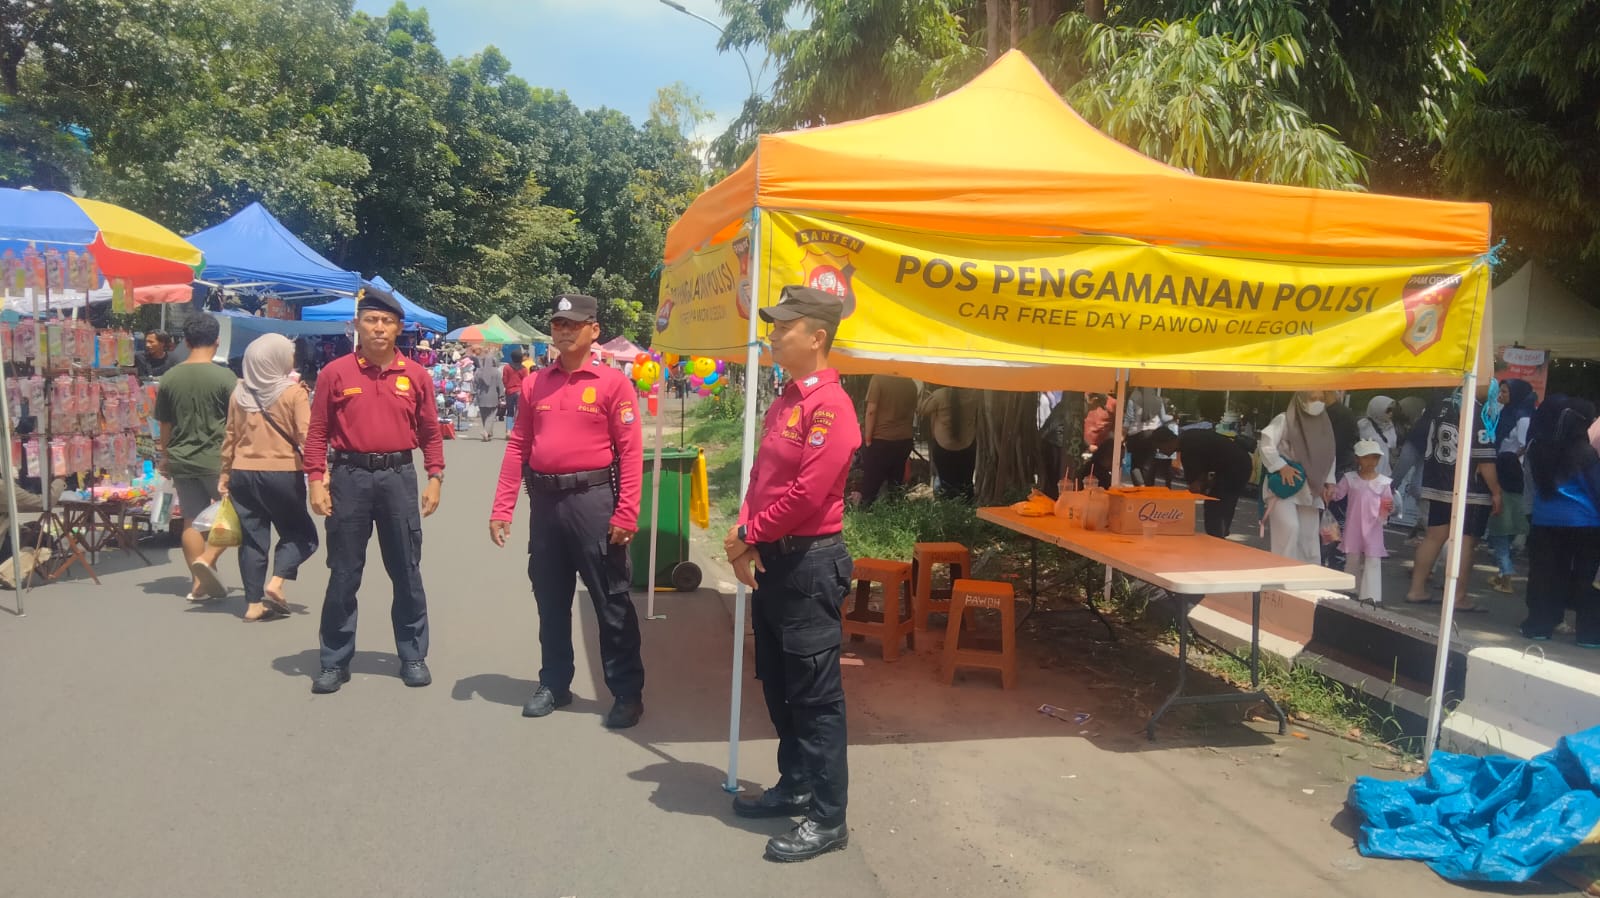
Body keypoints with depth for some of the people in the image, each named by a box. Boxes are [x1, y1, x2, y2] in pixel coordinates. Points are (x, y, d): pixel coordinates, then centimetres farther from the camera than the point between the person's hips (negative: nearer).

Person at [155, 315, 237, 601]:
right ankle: (207, 559, -7)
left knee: (192, 520, 9)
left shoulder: (169, 378, 3)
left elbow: (164, 425, 10)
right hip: (216, 459, -4)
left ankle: (200, 583, 12)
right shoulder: (224, 377, -11)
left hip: (181, 460, 4)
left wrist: (165, 457, 24)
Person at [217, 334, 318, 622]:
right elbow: (306, 437, -14)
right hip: (282, 474, -4)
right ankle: (276, 583, -6)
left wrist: (225, 474, 17)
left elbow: (231, 436, 10)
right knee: (300, 532, 12)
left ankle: (254, 603, 11)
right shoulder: (294, 393, -9)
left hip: (243, 474, 5)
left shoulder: (240, 392, 5)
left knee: (252, 538, 10)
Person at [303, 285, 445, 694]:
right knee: (343, 573, 7)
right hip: (349, 477, -1)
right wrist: (316, 481, -6)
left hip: (399, 476, 1)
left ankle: (413, 656, 20)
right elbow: (318, 433, 1)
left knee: (406, 571, 8)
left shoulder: (416, 375, 4)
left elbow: (430, 433, 9)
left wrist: (435, 478, 2)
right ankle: (335, 661, 18)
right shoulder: (335, 373, 0)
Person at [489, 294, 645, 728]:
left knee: (610, 600, 3)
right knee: (550, 599, 14)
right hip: (545, 501, 5)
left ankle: (627, 692, 13)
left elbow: (630, 452, -9)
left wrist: (626, 514, -15)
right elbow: (518, 446, 10)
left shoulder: (613, 382, -5)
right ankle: (554, 683, 29)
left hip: (593, 499, -5)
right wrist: (502, 507, 3)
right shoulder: (534, 384, 10)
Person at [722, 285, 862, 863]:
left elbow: (808, 493, -23)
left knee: (815, 695, -1)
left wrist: (750, 535, -11)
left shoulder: (829, 404, -17)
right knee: (778, 685, 19)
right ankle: (796, 786, 34)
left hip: (809, 563, -10)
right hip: (771, 560, 10)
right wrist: (744, 541, -2)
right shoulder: (784, 401, 13)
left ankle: (829, 819, 10)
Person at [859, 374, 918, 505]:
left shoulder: (878, 379, -12)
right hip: (904, 440, 5)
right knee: (897, 484, 14)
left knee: (871, 485, 1)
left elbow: (871, 411, -14)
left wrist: (868, 439, -8)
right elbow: (913, 413, 11)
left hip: (880, 440, -5)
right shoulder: (911, 383, 3)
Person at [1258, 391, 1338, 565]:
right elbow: (1266, 444, -15)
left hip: (1309, 490, 6)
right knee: (1289, 528, -21)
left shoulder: (1324, 425, 13)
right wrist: (1281, 467, -19)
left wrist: (1329, 482, 8)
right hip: (1283, 487, -6)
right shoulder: (1284, 420, -7)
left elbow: (1329, 456, 18)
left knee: (1310, 538, 6)